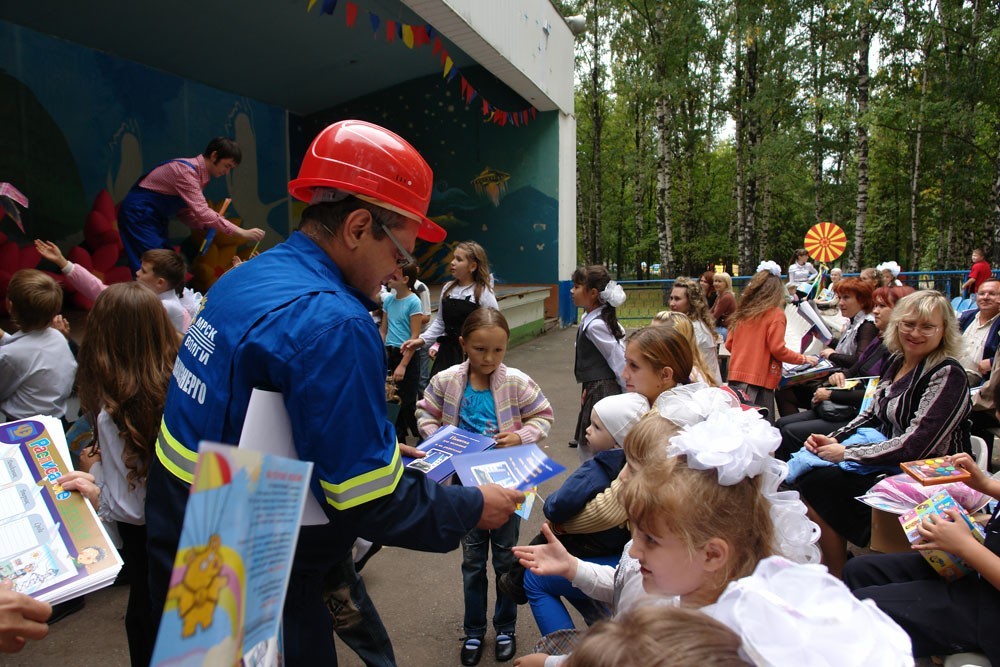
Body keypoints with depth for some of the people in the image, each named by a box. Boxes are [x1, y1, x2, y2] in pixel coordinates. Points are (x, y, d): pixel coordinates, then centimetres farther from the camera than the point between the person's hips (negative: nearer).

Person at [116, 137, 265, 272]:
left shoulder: (199, 172, 5)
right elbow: (201, 211, -32)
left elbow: (184, 211, 6)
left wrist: (208, 224, -11)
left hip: (155, 216, 10)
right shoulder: (186, 170, -23)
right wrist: (242, 233, -34)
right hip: (139, 212, -9)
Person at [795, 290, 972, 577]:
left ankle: (838, 583, -2)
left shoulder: (948, 375, -17)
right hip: (887, 463, 8)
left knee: (818, 481, -21)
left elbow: (915, 445, -24)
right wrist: (833, 440, -3)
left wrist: (846, 453, -19)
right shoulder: (899, 362, 7)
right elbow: (871, 416, 14)